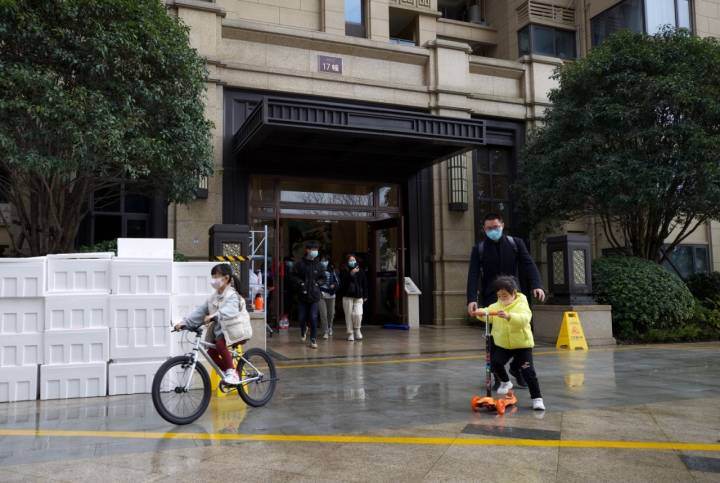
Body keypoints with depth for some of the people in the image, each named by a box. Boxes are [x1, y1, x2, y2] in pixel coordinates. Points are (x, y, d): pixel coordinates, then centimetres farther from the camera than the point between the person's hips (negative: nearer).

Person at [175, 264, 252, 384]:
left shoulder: (232, 295, -15)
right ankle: (228, 373, 15)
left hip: (234, 329, -8)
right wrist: (185, 323, -6)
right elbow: (200, 310, 3)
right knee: (211, 352, -5)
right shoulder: (214, 296, 8)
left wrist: (213, 316, -51)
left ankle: (231, 372, -14)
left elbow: (229, 311, -36)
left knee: (220, 344, -29)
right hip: (220, 329, 8)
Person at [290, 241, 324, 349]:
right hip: (302, 295, 0)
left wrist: (318, 283, -2)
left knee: (313, 318, -4)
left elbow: (322, 278, 16)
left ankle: (313, 340, 6)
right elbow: (293, 276, 0)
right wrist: (300, 283, -12)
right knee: (302, 317, 10)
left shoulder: (318, 265, 3)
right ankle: (303, 330, 42)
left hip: (315, 295, 0)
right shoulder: (300, 264, -4)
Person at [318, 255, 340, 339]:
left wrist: (334, 285, -13)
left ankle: (330, 327, 38)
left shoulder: (332, 271, 5)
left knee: (331, 313, 11)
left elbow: (337, 281, 6)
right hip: (321, 294, -2)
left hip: (331, 294, 2)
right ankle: (325, 332, -4)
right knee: (323, 314, -11)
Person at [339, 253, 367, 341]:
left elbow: (365, 284, 12)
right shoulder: (344, 272, 1)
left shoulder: (361, 272, 8)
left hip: (358, 297, 1)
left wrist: (365, 296, 9)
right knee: (349, 315, 2)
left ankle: (357, 330, 13)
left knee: (358, 314, -13)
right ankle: (350, 333, 15)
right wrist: (351, 274, -20)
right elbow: (342, 282, -15)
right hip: (347, 297, -1)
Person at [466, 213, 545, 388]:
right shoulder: (479, 249, 2)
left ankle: (516, 368, 23)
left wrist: (537, 285, -21)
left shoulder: (516, 243, 5)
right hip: (490, 298, -1)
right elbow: (473, 275, -6)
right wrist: (471, 299, -19)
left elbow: (529, 264, -4)